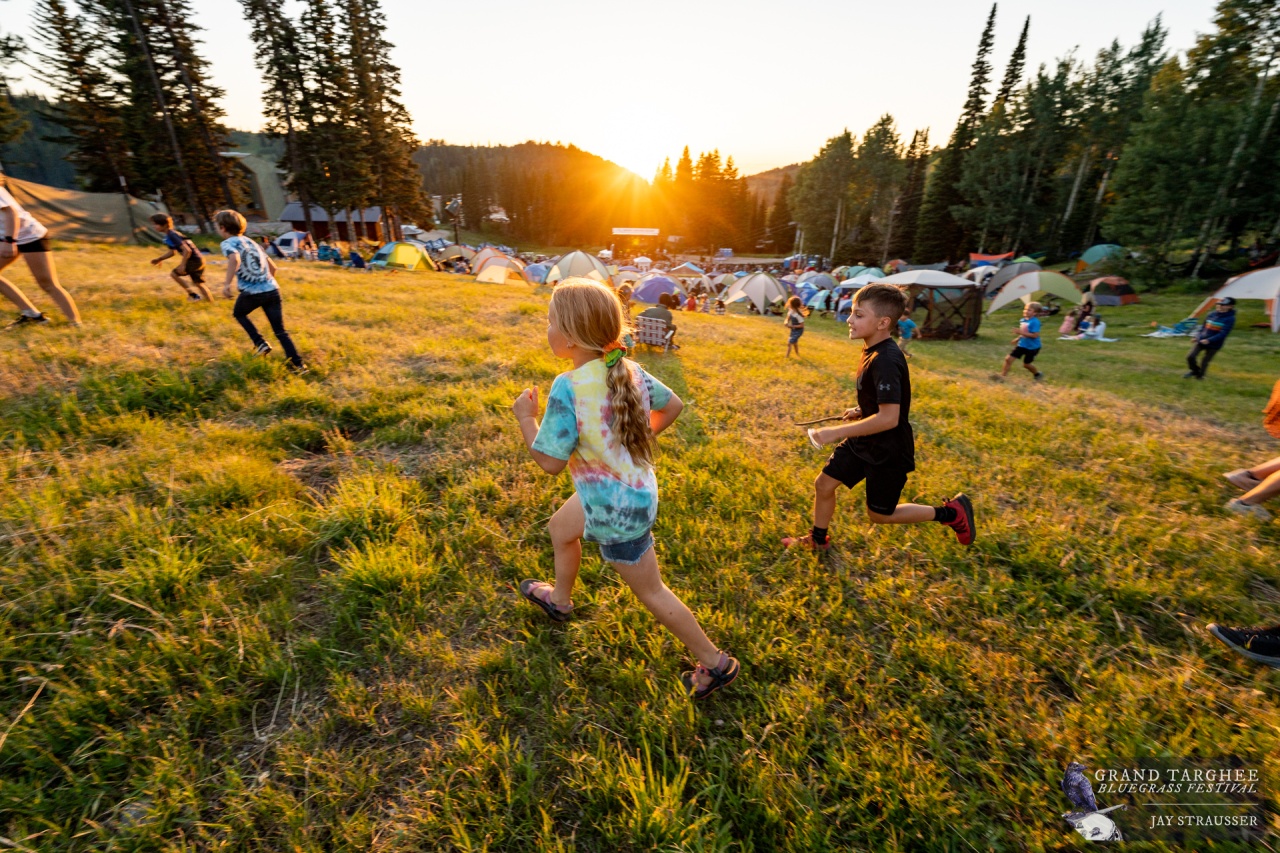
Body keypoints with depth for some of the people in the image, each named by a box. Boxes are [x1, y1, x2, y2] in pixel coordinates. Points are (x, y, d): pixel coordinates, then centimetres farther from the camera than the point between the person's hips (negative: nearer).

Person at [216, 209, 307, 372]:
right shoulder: (251, 242, 20)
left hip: (252, 292, -5)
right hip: (272, 290, 5)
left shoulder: (228, 243, 0)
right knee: (280, 331, 6)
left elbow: (235, 260, -23)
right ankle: (298, 364, -1)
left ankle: (261, 343, 13)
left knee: (238, 314, 27)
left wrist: (227, 283, -21)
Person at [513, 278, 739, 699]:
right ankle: (560, 599, 57)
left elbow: (550, 462, -24)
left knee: (651, 592, 12)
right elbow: (672, 406, 5)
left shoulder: (568, 388, -28)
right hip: (635, 486, 8)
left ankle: (716, 662, 31)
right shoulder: (630, 370, -7)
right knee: (560, 528, 30)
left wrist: (525, 417, -9)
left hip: (617, 509, -8)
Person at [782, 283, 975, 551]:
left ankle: (951, 512, 27)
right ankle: (818, 539, 31)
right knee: (823, 483, 10)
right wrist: (861, 410, 4)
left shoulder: (885, 361, -29)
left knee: (879, 514, 10)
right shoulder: (874, 352, 1)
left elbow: (889, 418, -33)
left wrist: (837, 432, -30)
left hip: (888, 451, -8)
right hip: (863, 442, 8)